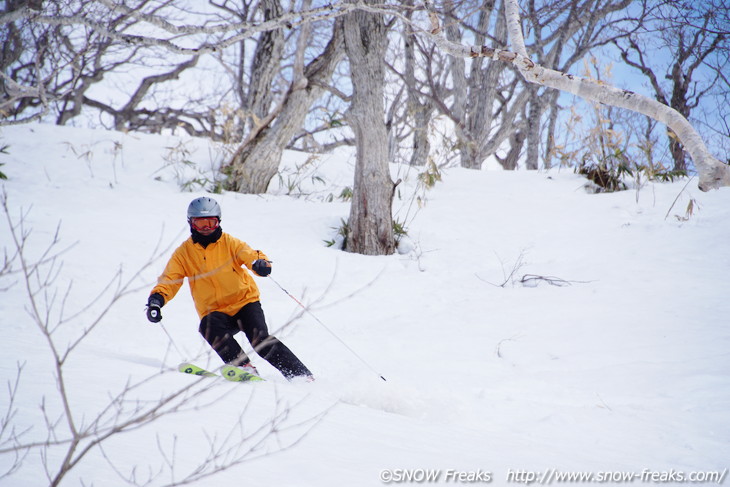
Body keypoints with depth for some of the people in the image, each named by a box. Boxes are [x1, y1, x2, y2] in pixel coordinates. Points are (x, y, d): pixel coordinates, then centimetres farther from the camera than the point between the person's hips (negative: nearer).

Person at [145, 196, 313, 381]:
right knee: (209, 327, -32)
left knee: (261, 341, -21)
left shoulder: (229, 243, 1)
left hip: (245, 302, -1)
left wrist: (261, 263, -38)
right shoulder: (183, 253, 5)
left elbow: (250, 255, -13)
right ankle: (243, 366, -29)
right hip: (215, 311, 1)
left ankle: (302, 374, -12)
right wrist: (157, 298, -21)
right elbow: (169, 280, 1)